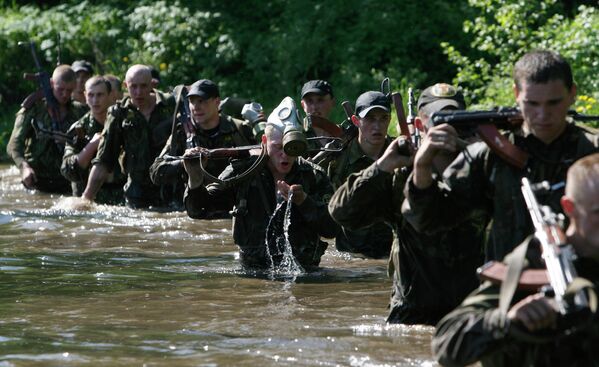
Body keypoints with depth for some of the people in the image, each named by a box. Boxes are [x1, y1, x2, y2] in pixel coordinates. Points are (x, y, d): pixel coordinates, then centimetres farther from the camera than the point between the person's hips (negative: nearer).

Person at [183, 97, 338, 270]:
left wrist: (302, 201, -15)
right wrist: (195, 179, -17)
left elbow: (332, 229, -2)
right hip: (252, 271, 0)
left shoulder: (315, 177, 3)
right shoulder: (241, 172, 4)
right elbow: (197, 210, 2)